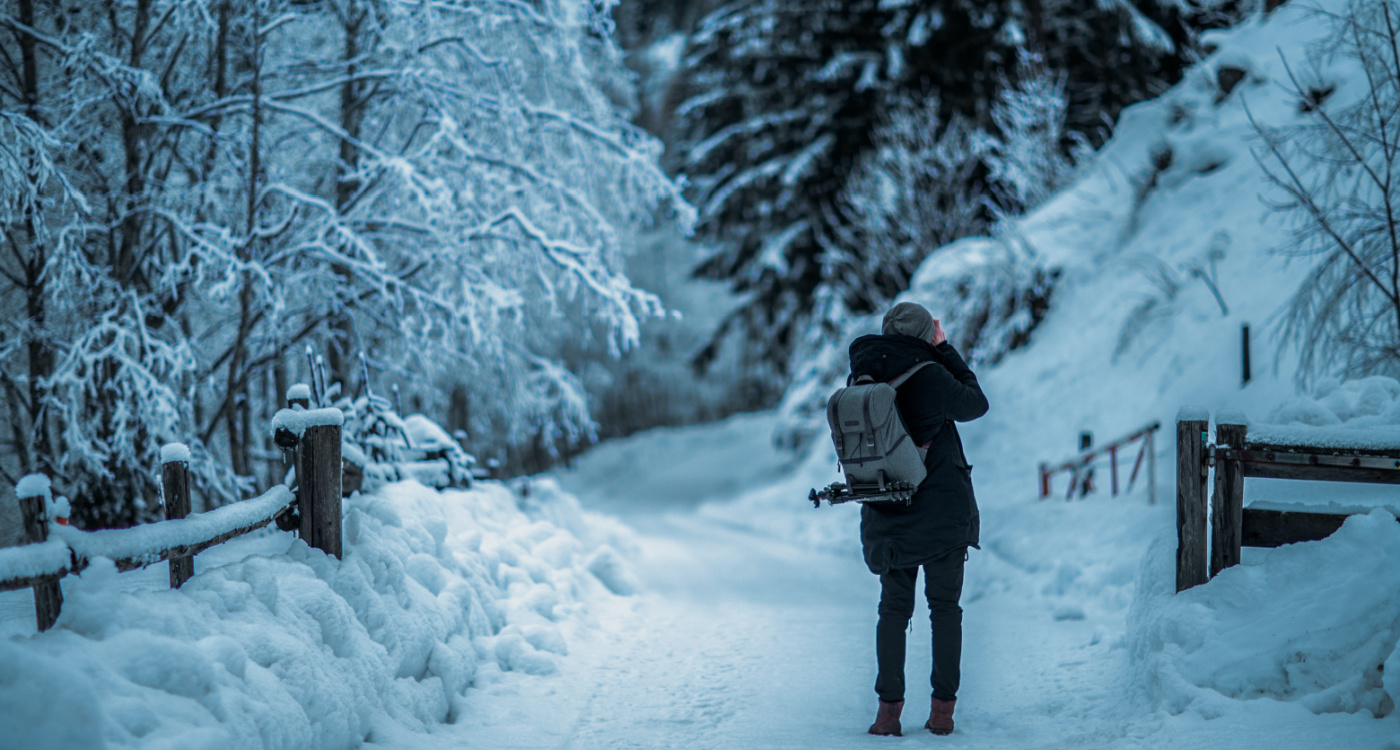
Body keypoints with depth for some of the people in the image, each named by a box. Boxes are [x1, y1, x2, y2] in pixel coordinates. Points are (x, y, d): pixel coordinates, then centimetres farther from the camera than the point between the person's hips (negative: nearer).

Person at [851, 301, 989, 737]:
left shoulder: (860, 379, -1)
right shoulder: (927, 377, -15)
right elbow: (976, 404, 1)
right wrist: (945, 350, 5)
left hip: (888, 518, 3)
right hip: (943, 513, -3)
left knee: (894, 608, 13)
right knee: (945, 607, 8)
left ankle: (888, 708, 7)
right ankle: (942, 708, 7)